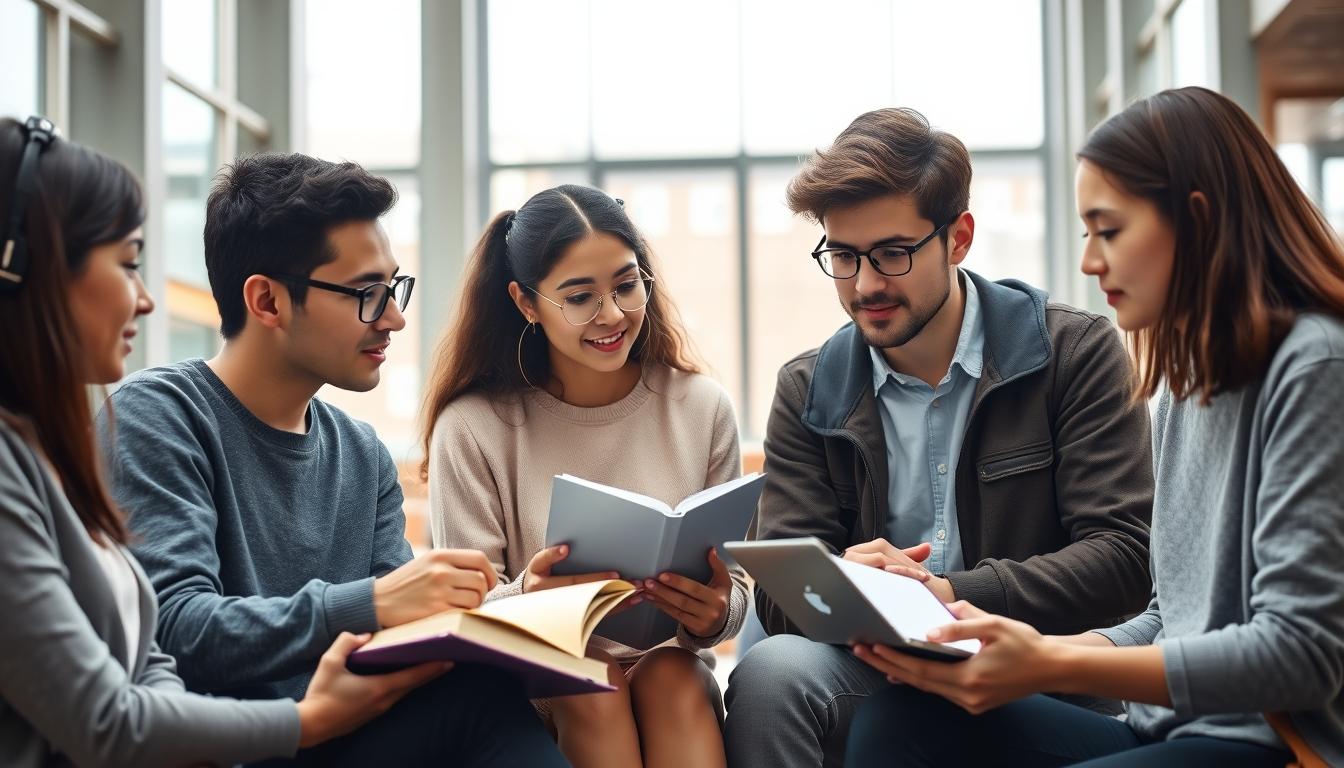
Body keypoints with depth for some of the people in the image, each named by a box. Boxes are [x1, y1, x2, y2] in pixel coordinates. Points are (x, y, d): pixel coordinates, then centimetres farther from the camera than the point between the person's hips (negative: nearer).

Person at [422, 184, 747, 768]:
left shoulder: (701, 408, 2)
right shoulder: (472, 428, -6)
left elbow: (734, 585, 4)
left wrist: (717, 615, -21)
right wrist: (526, 597, -29)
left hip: (673, 687, 2)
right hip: (531, 690, -1)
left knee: (670, 675, -30)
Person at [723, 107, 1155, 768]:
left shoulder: (1077, 353, 0)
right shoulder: (808, 391, 11)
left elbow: (1124, 559, -9)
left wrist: (954, 594, -22)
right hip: (877, 673, 4)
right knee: (771, 670, -30)